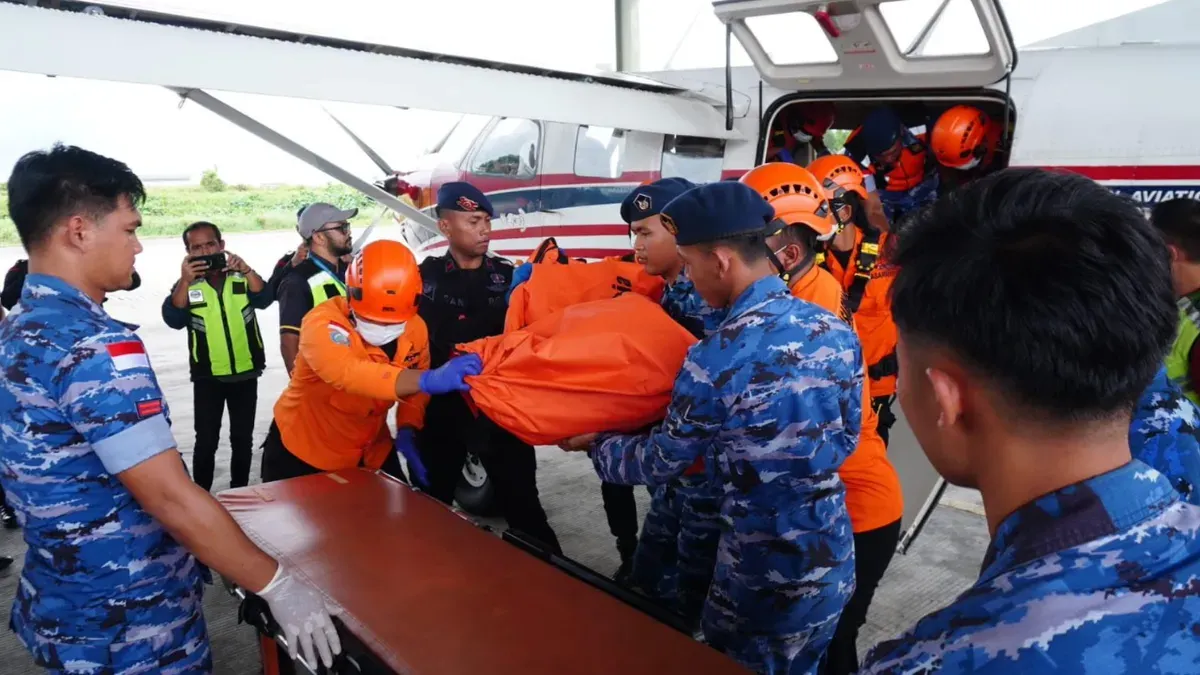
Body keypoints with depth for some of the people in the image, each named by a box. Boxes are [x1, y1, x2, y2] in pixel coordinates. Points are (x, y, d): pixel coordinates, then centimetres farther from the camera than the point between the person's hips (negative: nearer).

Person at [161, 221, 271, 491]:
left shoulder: (242, 278, 1)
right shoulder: (185, 285, -1)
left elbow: (264, 299, -17)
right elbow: (173, 320, -17)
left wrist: (246, 270, -32)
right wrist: (185, 281, -29)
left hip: (245, 373, 1)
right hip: (207, 377, -1)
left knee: (242, 439, 11)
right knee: (206, 441, 2)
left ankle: (239, 493, 25)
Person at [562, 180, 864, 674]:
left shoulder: (716, 360, -23)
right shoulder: (837, 330, -5)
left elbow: (660, 462, -7)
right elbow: (845, 440, 8)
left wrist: (596, 444, 10)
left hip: (765, 573, -6)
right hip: (833, 559, 6)